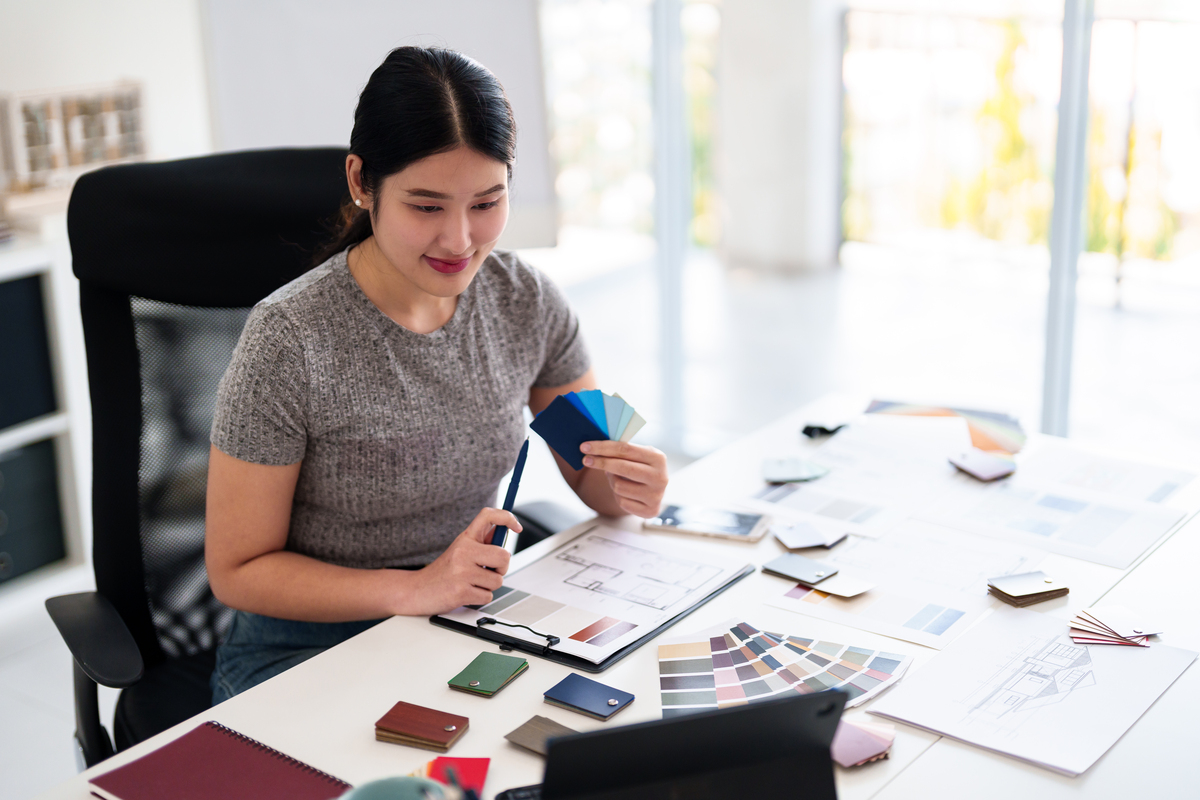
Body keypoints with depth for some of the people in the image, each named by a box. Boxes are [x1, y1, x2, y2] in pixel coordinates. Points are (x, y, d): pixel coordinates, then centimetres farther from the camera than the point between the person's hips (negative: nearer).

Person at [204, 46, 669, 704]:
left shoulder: (527, 302, -3)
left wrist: (631, 488, -16)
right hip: (311, 644, -5)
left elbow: (593, 471, 9)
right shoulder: (289, 340, -18)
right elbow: (237, 571, -11)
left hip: (471, 617, 5)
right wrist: (414, 588, -25)